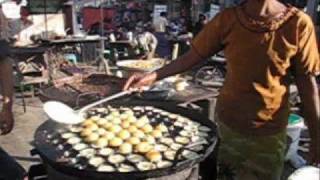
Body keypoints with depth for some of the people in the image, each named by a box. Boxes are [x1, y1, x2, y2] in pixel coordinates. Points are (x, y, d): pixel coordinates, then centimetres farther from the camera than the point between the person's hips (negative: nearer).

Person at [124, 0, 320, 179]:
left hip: (268, 132, -2)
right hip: (227, 123, 2)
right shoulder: (227, 19, -8)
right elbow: (193, 55, -1)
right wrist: (153, 76, -12)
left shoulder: (298, 23, -13)